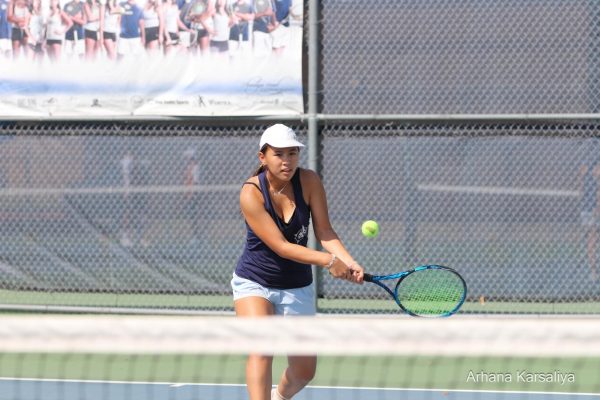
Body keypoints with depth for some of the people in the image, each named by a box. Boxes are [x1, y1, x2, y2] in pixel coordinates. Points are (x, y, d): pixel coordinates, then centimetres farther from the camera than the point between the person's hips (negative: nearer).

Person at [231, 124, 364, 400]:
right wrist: (328, 261, -36)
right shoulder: (251, 193, -22)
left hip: (298, 287, 4)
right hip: (255, 283, -4)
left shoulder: (309, 181, -11)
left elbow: (324, 231, -13)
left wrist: (349, 263, -31)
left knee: (304, 371, 9)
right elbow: (280, 246, -26)